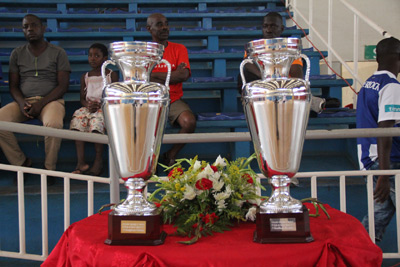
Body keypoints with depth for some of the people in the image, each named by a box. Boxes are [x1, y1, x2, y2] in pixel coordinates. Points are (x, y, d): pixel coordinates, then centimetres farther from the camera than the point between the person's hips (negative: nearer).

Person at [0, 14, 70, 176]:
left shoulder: (58, 53, 6)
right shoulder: (17, 54, 15)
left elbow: (63, 85, -1)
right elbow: (13, 85, 13)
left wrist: (41, 104, -15)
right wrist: (21, 102, -11)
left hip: (50, 100, -3)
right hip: (23, 101, 3)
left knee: (54, 124, -38)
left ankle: (49, 168, -18)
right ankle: (22, 163, -10)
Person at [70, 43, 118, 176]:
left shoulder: (112, 75, 7)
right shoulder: (85, 77, 17)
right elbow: (82, 98, 14)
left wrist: (100, 105, -15)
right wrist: (88, 104, -9)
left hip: (105, 107, -3)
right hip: (88, 107, 4)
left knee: (96, 119, -35)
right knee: (77, 117, -28)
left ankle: (98, 161, -29)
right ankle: (81, 162, -32)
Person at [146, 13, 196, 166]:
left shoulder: (179, 49, 6)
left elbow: (184, 75, -10)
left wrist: (153, 75, -10)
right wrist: (173, 75, -11)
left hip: (174, 100, 1)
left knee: (189, 121, -29)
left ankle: (171, 155, -3)